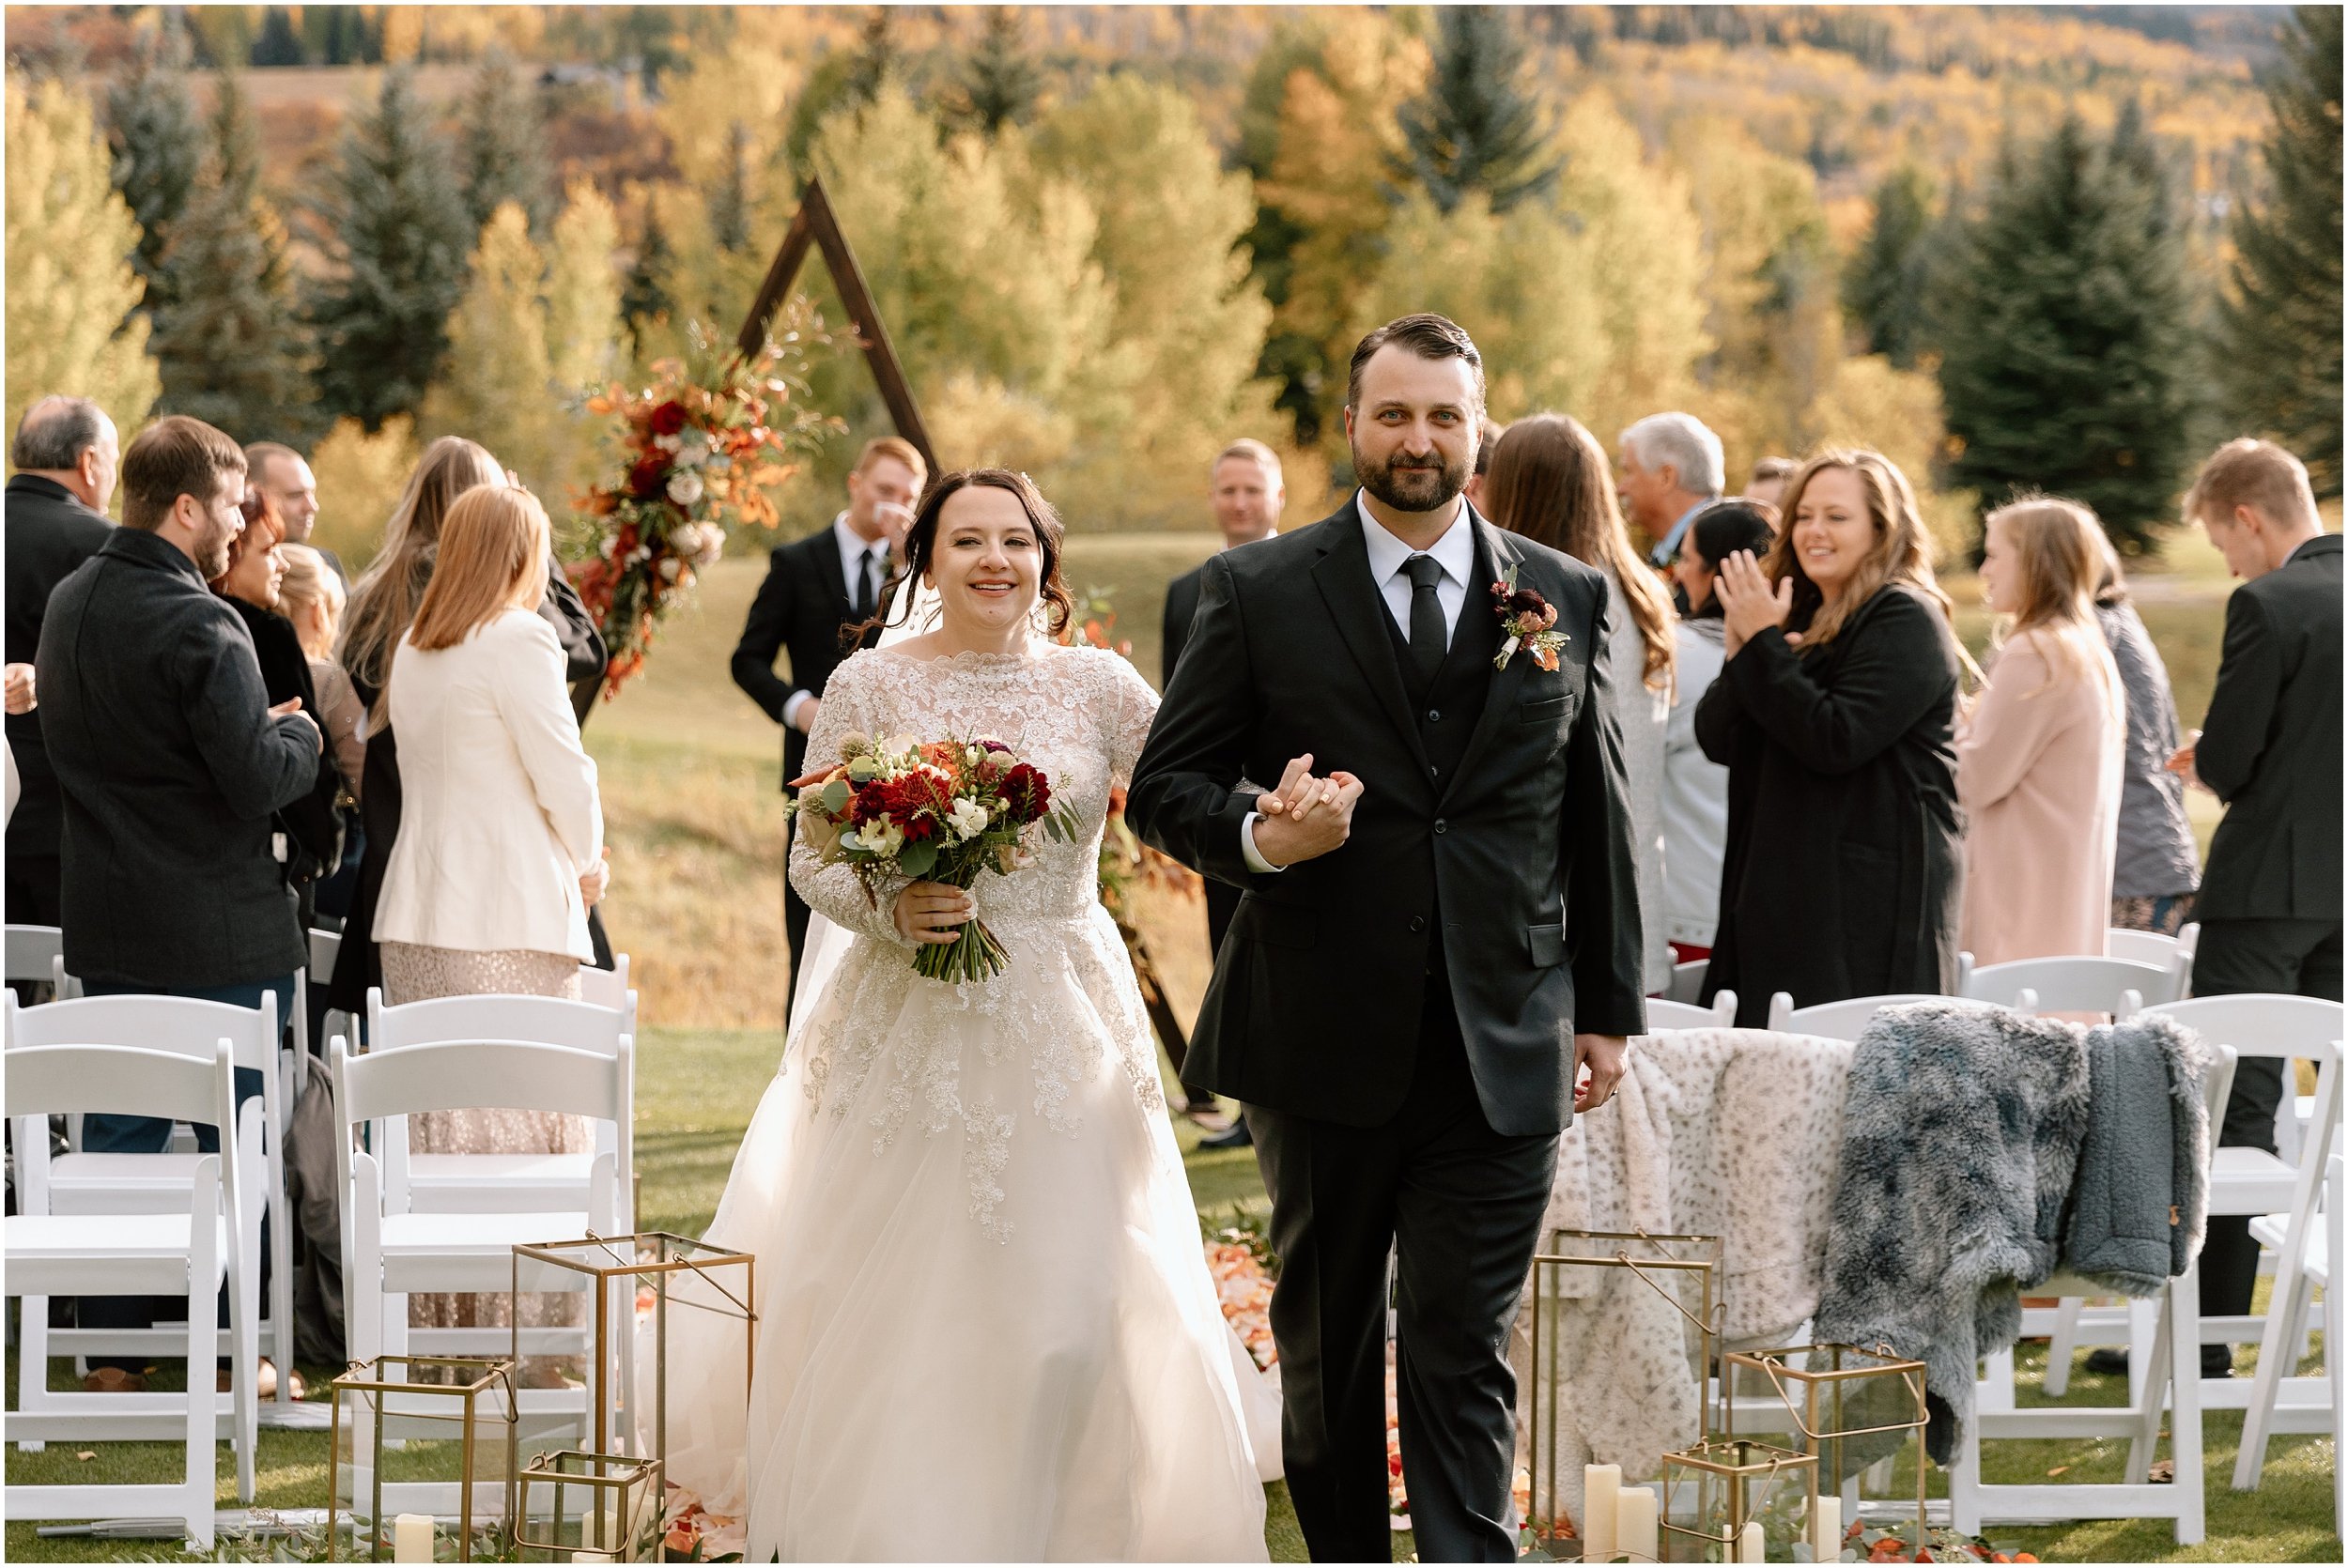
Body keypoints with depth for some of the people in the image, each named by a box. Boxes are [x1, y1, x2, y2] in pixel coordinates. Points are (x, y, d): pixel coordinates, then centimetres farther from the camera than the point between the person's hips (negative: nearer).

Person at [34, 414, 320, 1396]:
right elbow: (260, 780, -24)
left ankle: (111, 1348, 14)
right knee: (236, 1140, 3)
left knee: (117, 1136, 11)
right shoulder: (198, 626, -20)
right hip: (217, 932, -7)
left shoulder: (69, 604, 8)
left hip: (108, 926, 7)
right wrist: (300, 736, -1)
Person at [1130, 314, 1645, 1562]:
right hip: (1322, 1039, 0)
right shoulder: (1258, 592, 1)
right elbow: (1163, 788, 2)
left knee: (1465, 1355, -6)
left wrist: (1609, 1009, 10)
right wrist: (1258, 837, -19)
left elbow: (1599, 817, 12)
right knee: (1325, 1346, 12)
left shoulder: (1568, 598, 7)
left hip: (1502, 1046, 0)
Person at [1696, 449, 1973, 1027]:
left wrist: (1762, 645, -13)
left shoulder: (1906, 621, -7)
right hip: (1781, 890, 8)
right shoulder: (1800, 617, 17)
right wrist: (1740, 654, -7)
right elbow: (1717, 740, 12)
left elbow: (1837, 740, -19)